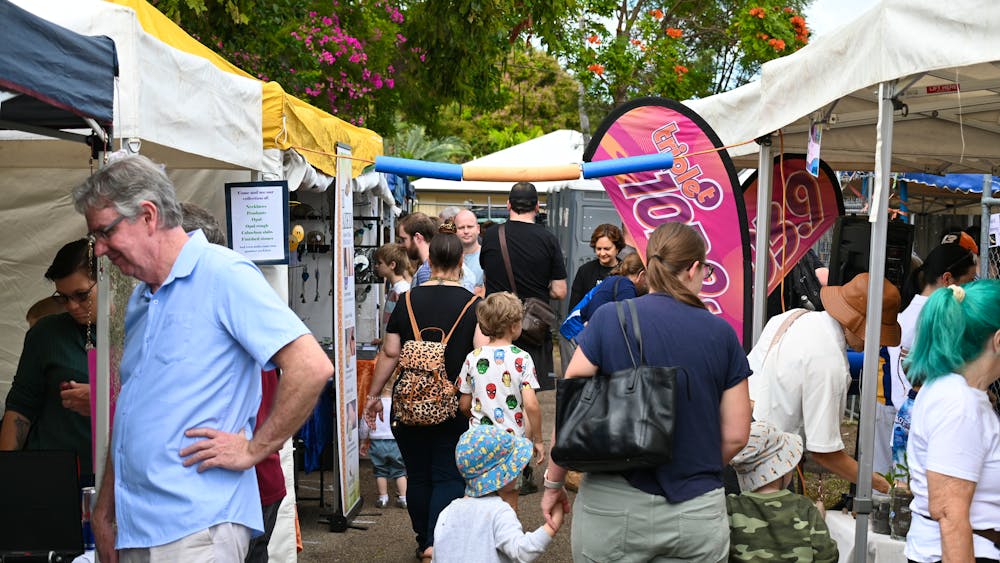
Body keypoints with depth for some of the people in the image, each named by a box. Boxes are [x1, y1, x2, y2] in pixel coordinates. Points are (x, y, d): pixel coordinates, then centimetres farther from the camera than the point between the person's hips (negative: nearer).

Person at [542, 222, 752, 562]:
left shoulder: (608, 320, -7)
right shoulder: (721, 333, -2)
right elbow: (736, 435, 1)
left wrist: (553, 483, 8)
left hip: (613, 507, -1)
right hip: (699, 514, 1)